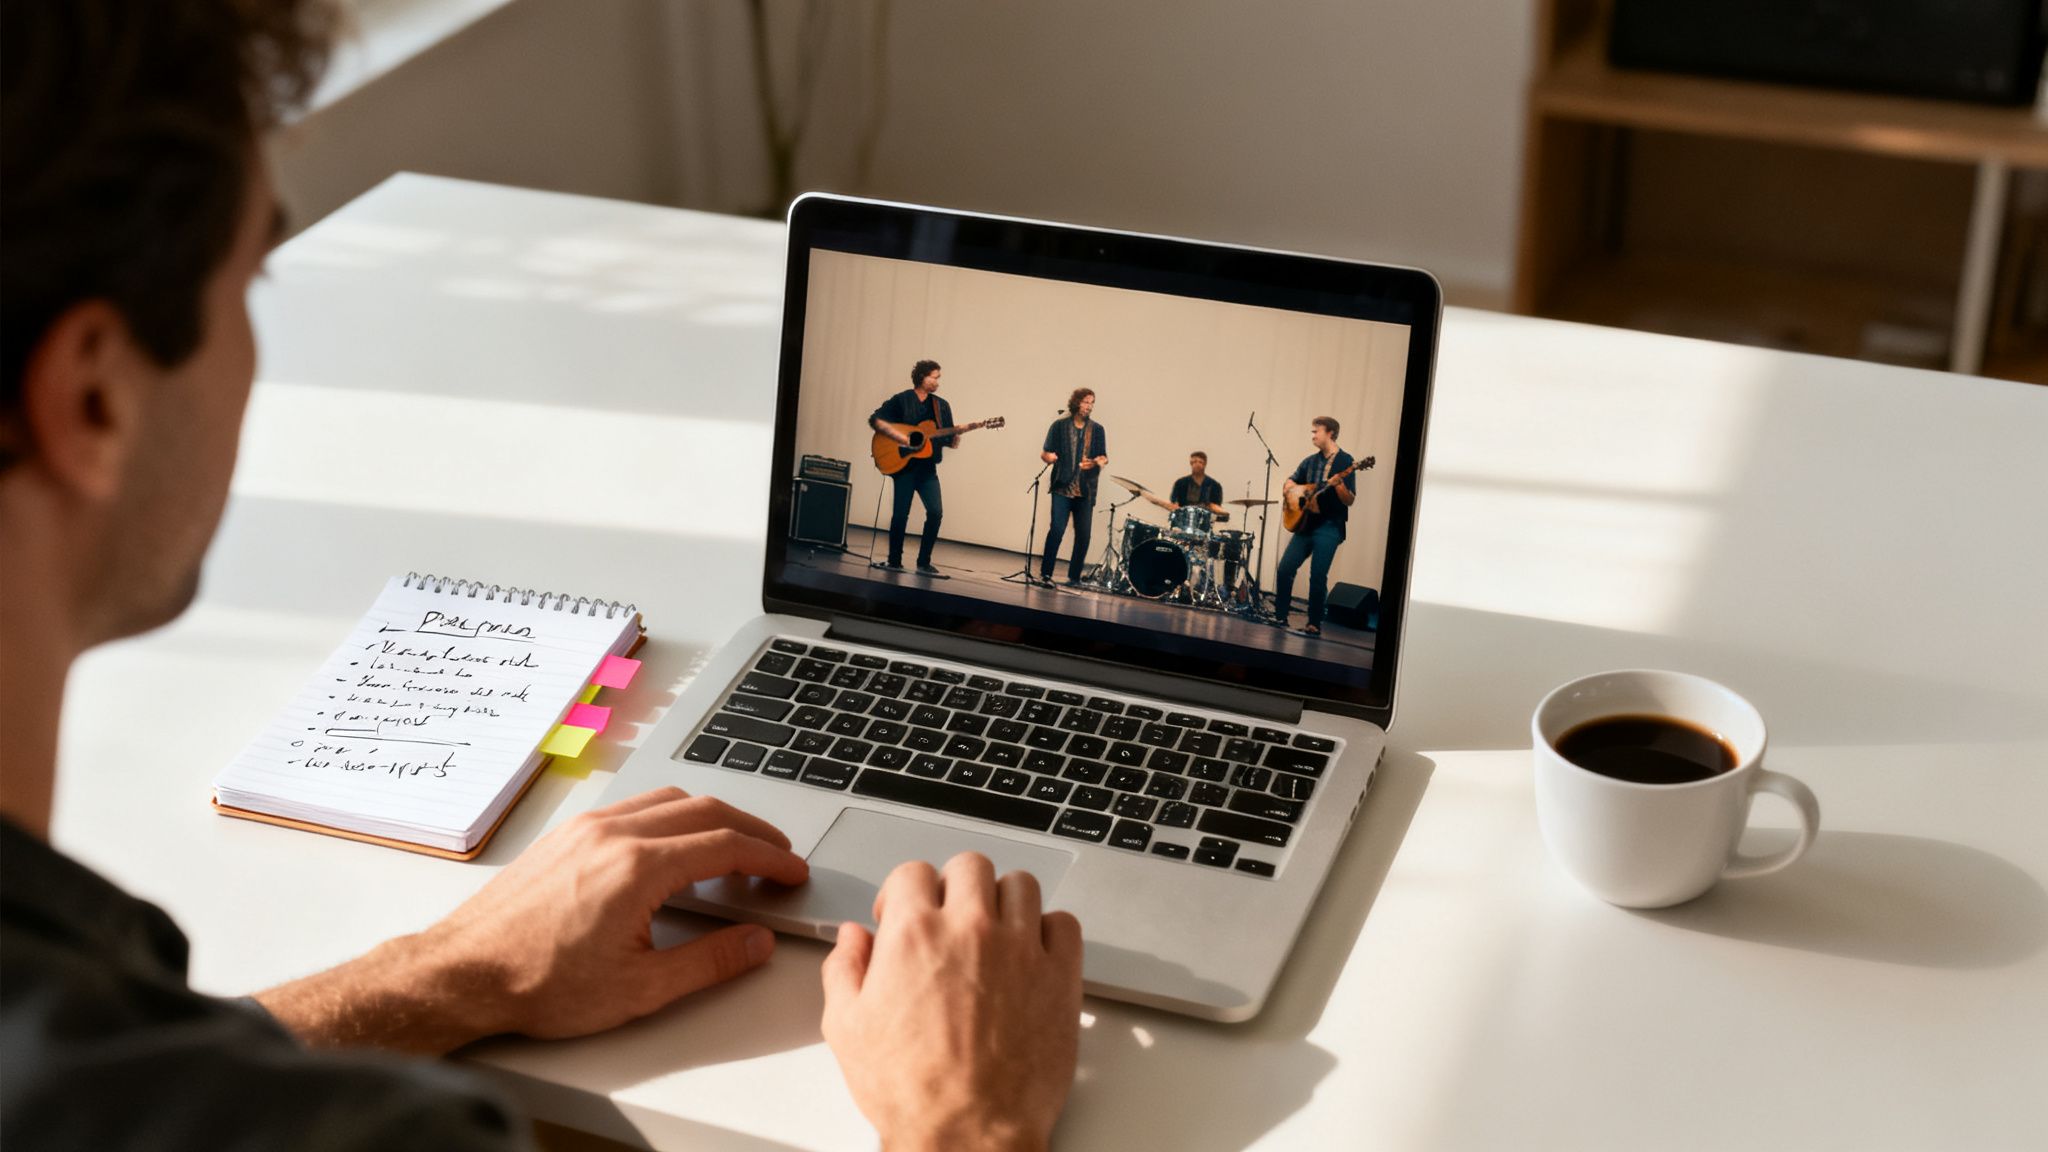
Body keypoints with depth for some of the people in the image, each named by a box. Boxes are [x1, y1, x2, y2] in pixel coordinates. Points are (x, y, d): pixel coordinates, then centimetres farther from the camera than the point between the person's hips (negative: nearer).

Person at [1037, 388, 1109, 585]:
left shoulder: (1097, 430, 11)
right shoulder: (1060, 426, 4)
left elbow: (1103, 457, 10)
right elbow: (1045, 452, 5)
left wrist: (1097, 461, -13)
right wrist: (1048, 456, -18)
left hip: (1086, 490, 3)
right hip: (1062, 487, -3)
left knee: (1083, 535, 1)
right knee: (1057, 529, -13)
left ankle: (1074, 577, 12)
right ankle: (1045, 573, -5)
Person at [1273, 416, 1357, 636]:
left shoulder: (1344, 461, -5)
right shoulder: (1310, 461, 13)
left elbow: (1350, 501, -10)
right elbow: (1288, 485, 22)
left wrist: (1340, 487, -29)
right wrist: (1298, 489, 0)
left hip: (1329, 527, -6)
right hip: (1305, 523, 6)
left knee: (1318, 576, -8)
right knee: (1285, 569, 0)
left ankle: (1314, 624, 1)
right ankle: (1280, 616, 10)